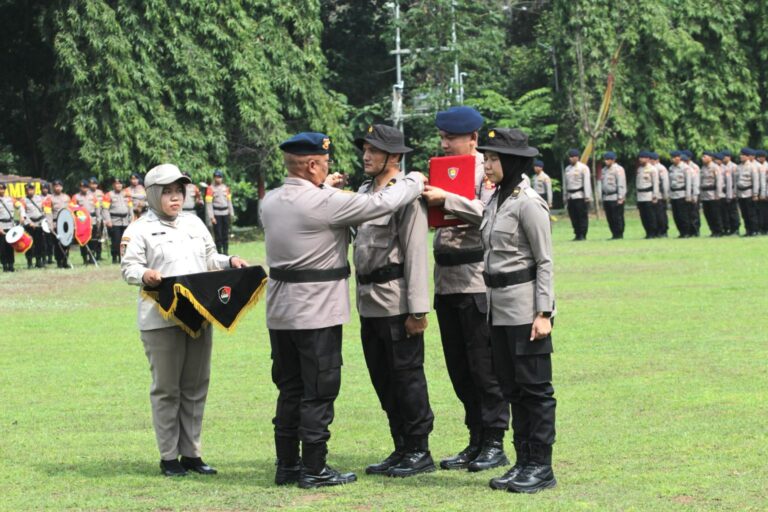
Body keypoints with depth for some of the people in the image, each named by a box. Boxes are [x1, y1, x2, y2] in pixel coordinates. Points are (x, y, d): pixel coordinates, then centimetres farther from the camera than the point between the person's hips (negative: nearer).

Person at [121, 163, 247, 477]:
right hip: (161, 319, -6)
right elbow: (128, 268, -8)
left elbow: (209, 257, 22)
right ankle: (169, 457, 6)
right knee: (166, 389, 0)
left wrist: (230, 262, 4)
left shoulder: (194, 223, 17)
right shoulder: (141, 229, -2)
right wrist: (145, 275, -28)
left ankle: (191, 453, 16)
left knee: (196, 386, 9)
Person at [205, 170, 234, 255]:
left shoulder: (225, 188, 12)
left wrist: (231, 213, 13)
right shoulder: (211, 188, -4)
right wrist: (211, 217, -14)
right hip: (216, 214, -5)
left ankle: (226, 251, 14)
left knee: (225, 234, 8)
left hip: (225, 213, 5)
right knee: (218, 234, -2)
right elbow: (208, 203, -8)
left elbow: (229, 201, 18)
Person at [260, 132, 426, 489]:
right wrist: (413, 182, 5)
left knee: (289, 389, 14)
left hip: (280, 312, 7)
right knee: (318, 392, 0)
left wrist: (323, 188, 36)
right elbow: (381, 204, -12)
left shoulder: (270, 202, 4)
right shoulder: (324, 203, -17)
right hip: (317, 312, -7)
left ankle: (287, 464, 18)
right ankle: (313, 469, 2)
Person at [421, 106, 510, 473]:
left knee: (483, 366, -3)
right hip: (446, 280, 8)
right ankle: (476, 442, 18)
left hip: (476, 280, -8)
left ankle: (495, 443, 4)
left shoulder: (487, 169, -7)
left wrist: (445, 198, -21)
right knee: (458, 367, 10)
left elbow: (486, 212, -21)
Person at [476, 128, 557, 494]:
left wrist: (543, 313, -17)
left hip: (525, 306, -9)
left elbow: (545, 262, -13)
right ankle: (524, 463, 18)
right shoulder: (495, 201, 12)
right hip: (498, 306, 9)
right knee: (512, 388, 12)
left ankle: (541, 467, 2)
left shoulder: (528, 204, -13)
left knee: (535, 387, -2)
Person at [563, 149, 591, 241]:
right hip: (570, 197, 7)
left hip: (580, 196, -7)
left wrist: (587, 196, -16)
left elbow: (587, 182, -9)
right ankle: (577, 235, 10)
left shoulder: (583, 167, -3)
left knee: (583, 216, -6)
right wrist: (565, 197, 17)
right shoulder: (567, 169, 17)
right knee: (573, 217, 5)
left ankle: (582, 235, -4)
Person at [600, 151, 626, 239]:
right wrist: (602, 197, 17)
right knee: (610, 218, 7)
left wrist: (620, 197, -17)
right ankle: (614, 234, 12)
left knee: (617, 217, -7)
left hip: (615, 198, -8)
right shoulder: (604, 170, 18)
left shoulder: (618, 169, -7)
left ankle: (619, 234, -2)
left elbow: (621, 184, -12)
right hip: (606, 198, 8)